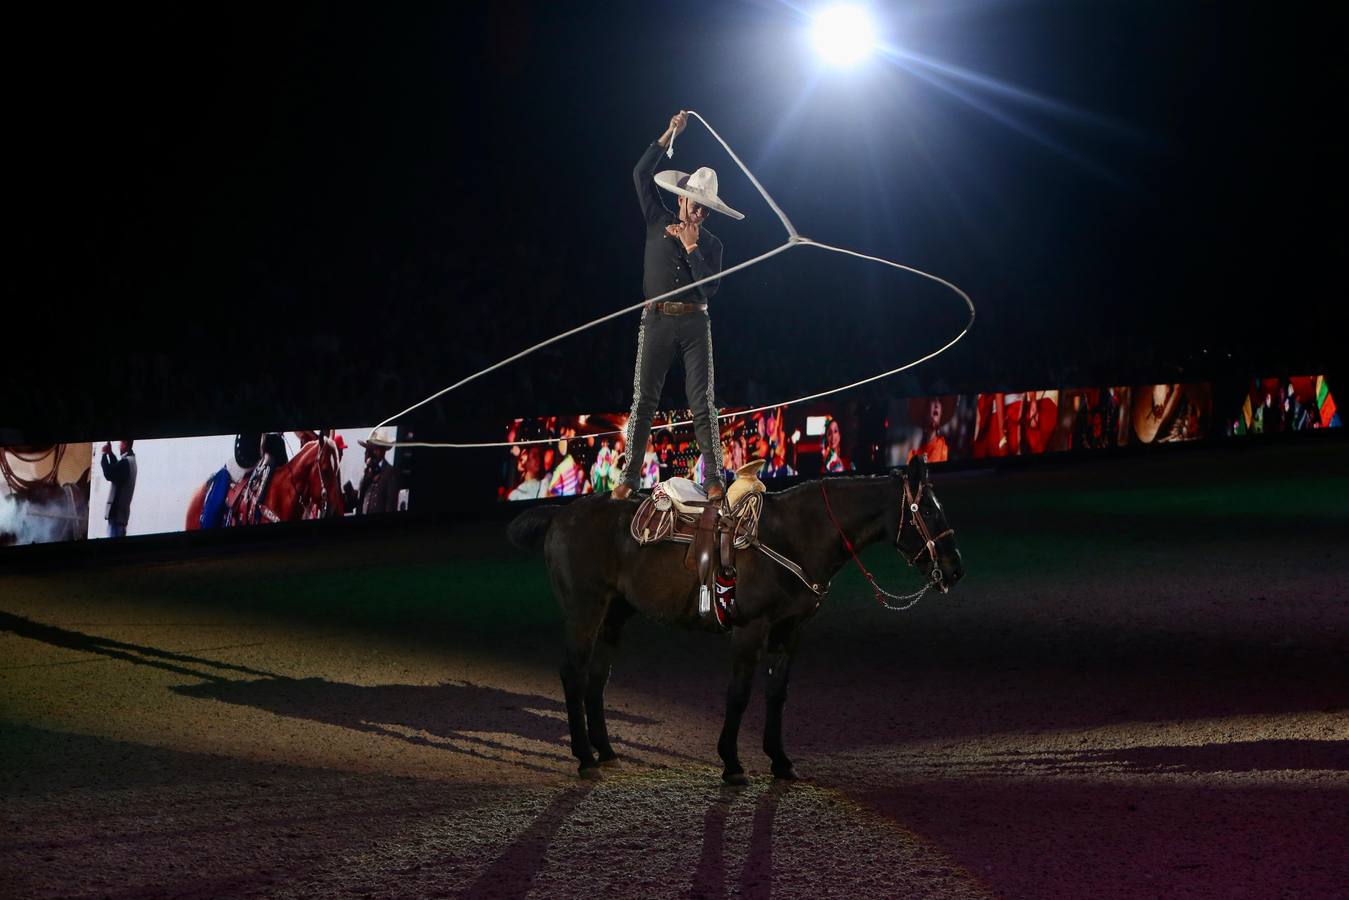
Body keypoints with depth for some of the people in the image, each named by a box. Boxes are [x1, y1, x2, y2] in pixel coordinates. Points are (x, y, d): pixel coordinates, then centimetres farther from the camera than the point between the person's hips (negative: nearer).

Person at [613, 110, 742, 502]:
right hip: (658, 320, 0)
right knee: (643, 400, -4)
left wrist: (691, 247, -9)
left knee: (702, 403, -4)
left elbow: (710, 287, -5)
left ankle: (715, 481, -5)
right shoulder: (658, 222, 10)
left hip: (695, 323, 0)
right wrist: (668, 135, 0)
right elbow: (641, 174, 5)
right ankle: (628, 479, -5)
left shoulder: (711, 244, 8)